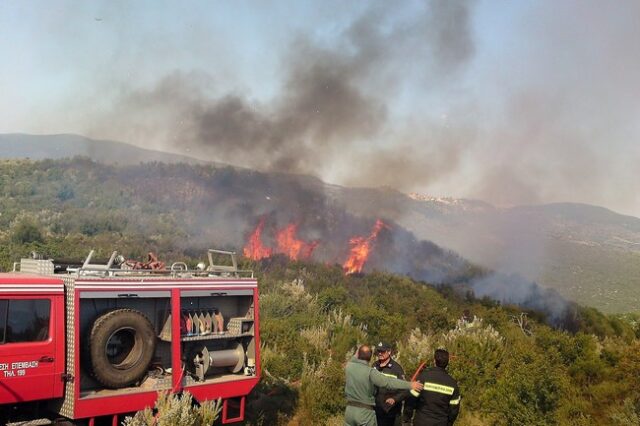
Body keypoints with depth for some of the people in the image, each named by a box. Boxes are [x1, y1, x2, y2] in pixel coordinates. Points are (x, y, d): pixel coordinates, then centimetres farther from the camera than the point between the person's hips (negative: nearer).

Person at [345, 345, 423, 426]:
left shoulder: (349, 366, -4)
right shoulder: (370, 372, -17)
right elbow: (389, 381, -22)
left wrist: (355, 355, 37)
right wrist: (409, 385, -23)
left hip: (350, 409, 5)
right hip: (365, 412, -4)